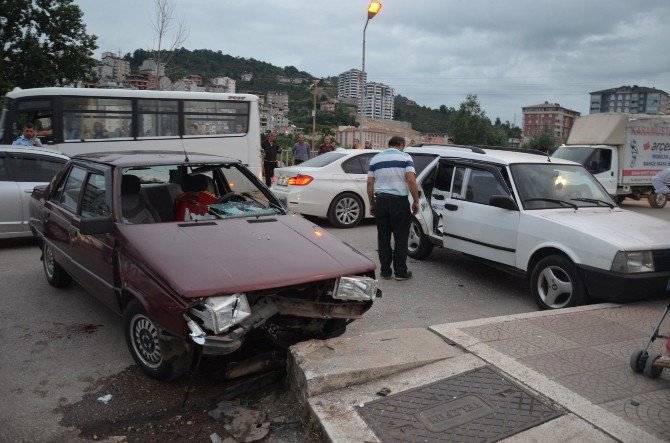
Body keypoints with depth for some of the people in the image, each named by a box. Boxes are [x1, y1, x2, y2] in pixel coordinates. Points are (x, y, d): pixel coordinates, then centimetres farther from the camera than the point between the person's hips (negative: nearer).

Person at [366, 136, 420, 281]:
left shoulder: (375, 159, 10)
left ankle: (385, 271, 14)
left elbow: (370, 183, 7)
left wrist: (372, 203, 15)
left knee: (383, 238, 10)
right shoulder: (405, 157, -1)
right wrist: (416, 202, -6)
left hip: (381, 200, 4)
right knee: (401, 238, 5)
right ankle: (400, 272, 9)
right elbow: (411, 180, -12)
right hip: (399, 201, -3)